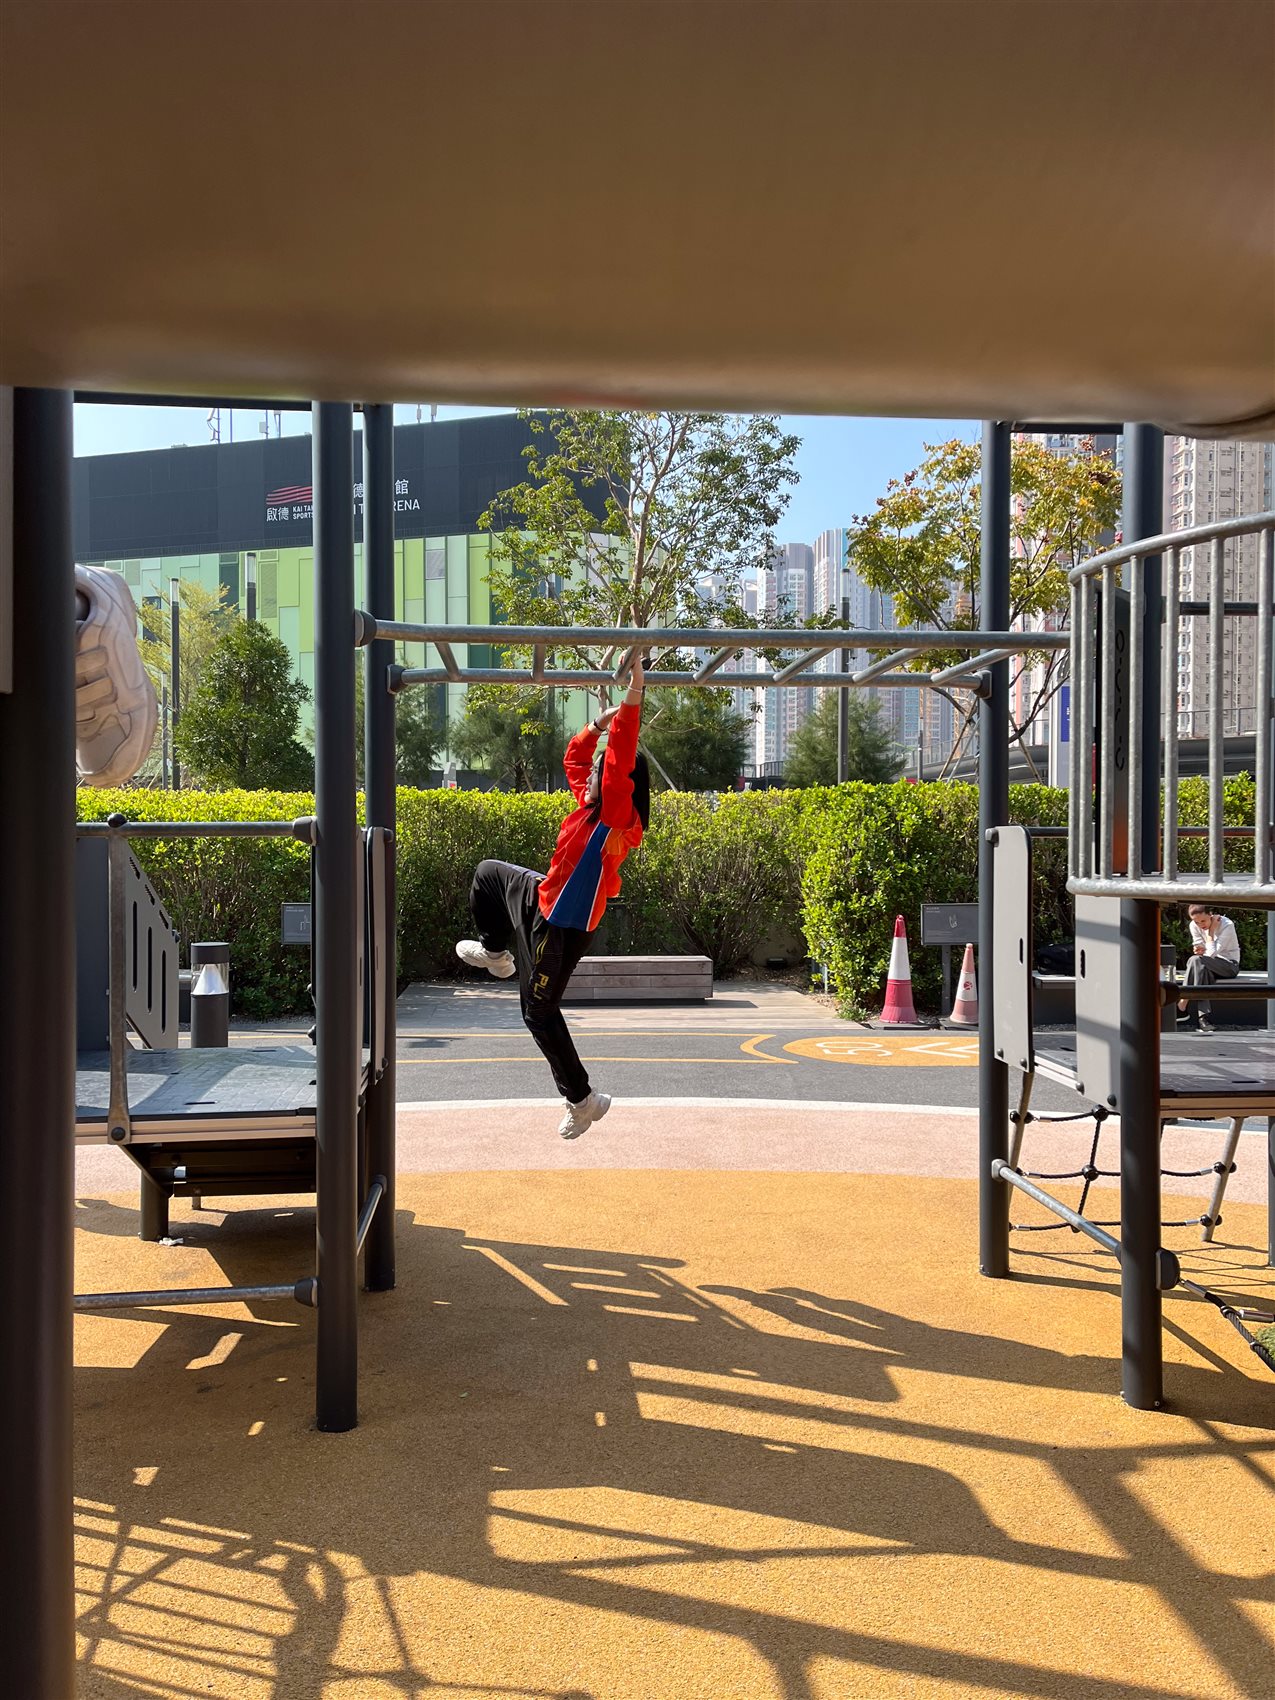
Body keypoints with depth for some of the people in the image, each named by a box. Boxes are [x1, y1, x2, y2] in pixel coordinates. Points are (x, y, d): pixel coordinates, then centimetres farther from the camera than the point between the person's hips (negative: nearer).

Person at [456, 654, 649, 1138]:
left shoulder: (615, 814, -23)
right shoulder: (590, 804, 1)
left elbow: (621, 755, -35)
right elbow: (574, 756, 15)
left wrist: (633, 694, -38)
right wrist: (600, 722, 4)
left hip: (561, 926, -10)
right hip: (541, 899, 10)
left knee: (540, 1012, 0)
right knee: (488, 873, 31)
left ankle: (582, 1100, 12)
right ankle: (496, 953, 48)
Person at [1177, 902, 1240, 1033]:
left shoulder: (1227, 926, -18)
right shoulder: (1194, 926, -1)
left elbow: (1212, 953, -22)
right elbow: (1198, 949, 2)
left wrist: (1211, 931, -18)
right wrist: (1199, 950, -21)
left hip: (1230, 965, -5)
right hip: (1209, 965, 5)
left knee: (1196, 960, -32)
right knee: (1202, 969, -35)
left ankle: (1182, 1007, -33)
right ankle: (1203, 1017, -43)